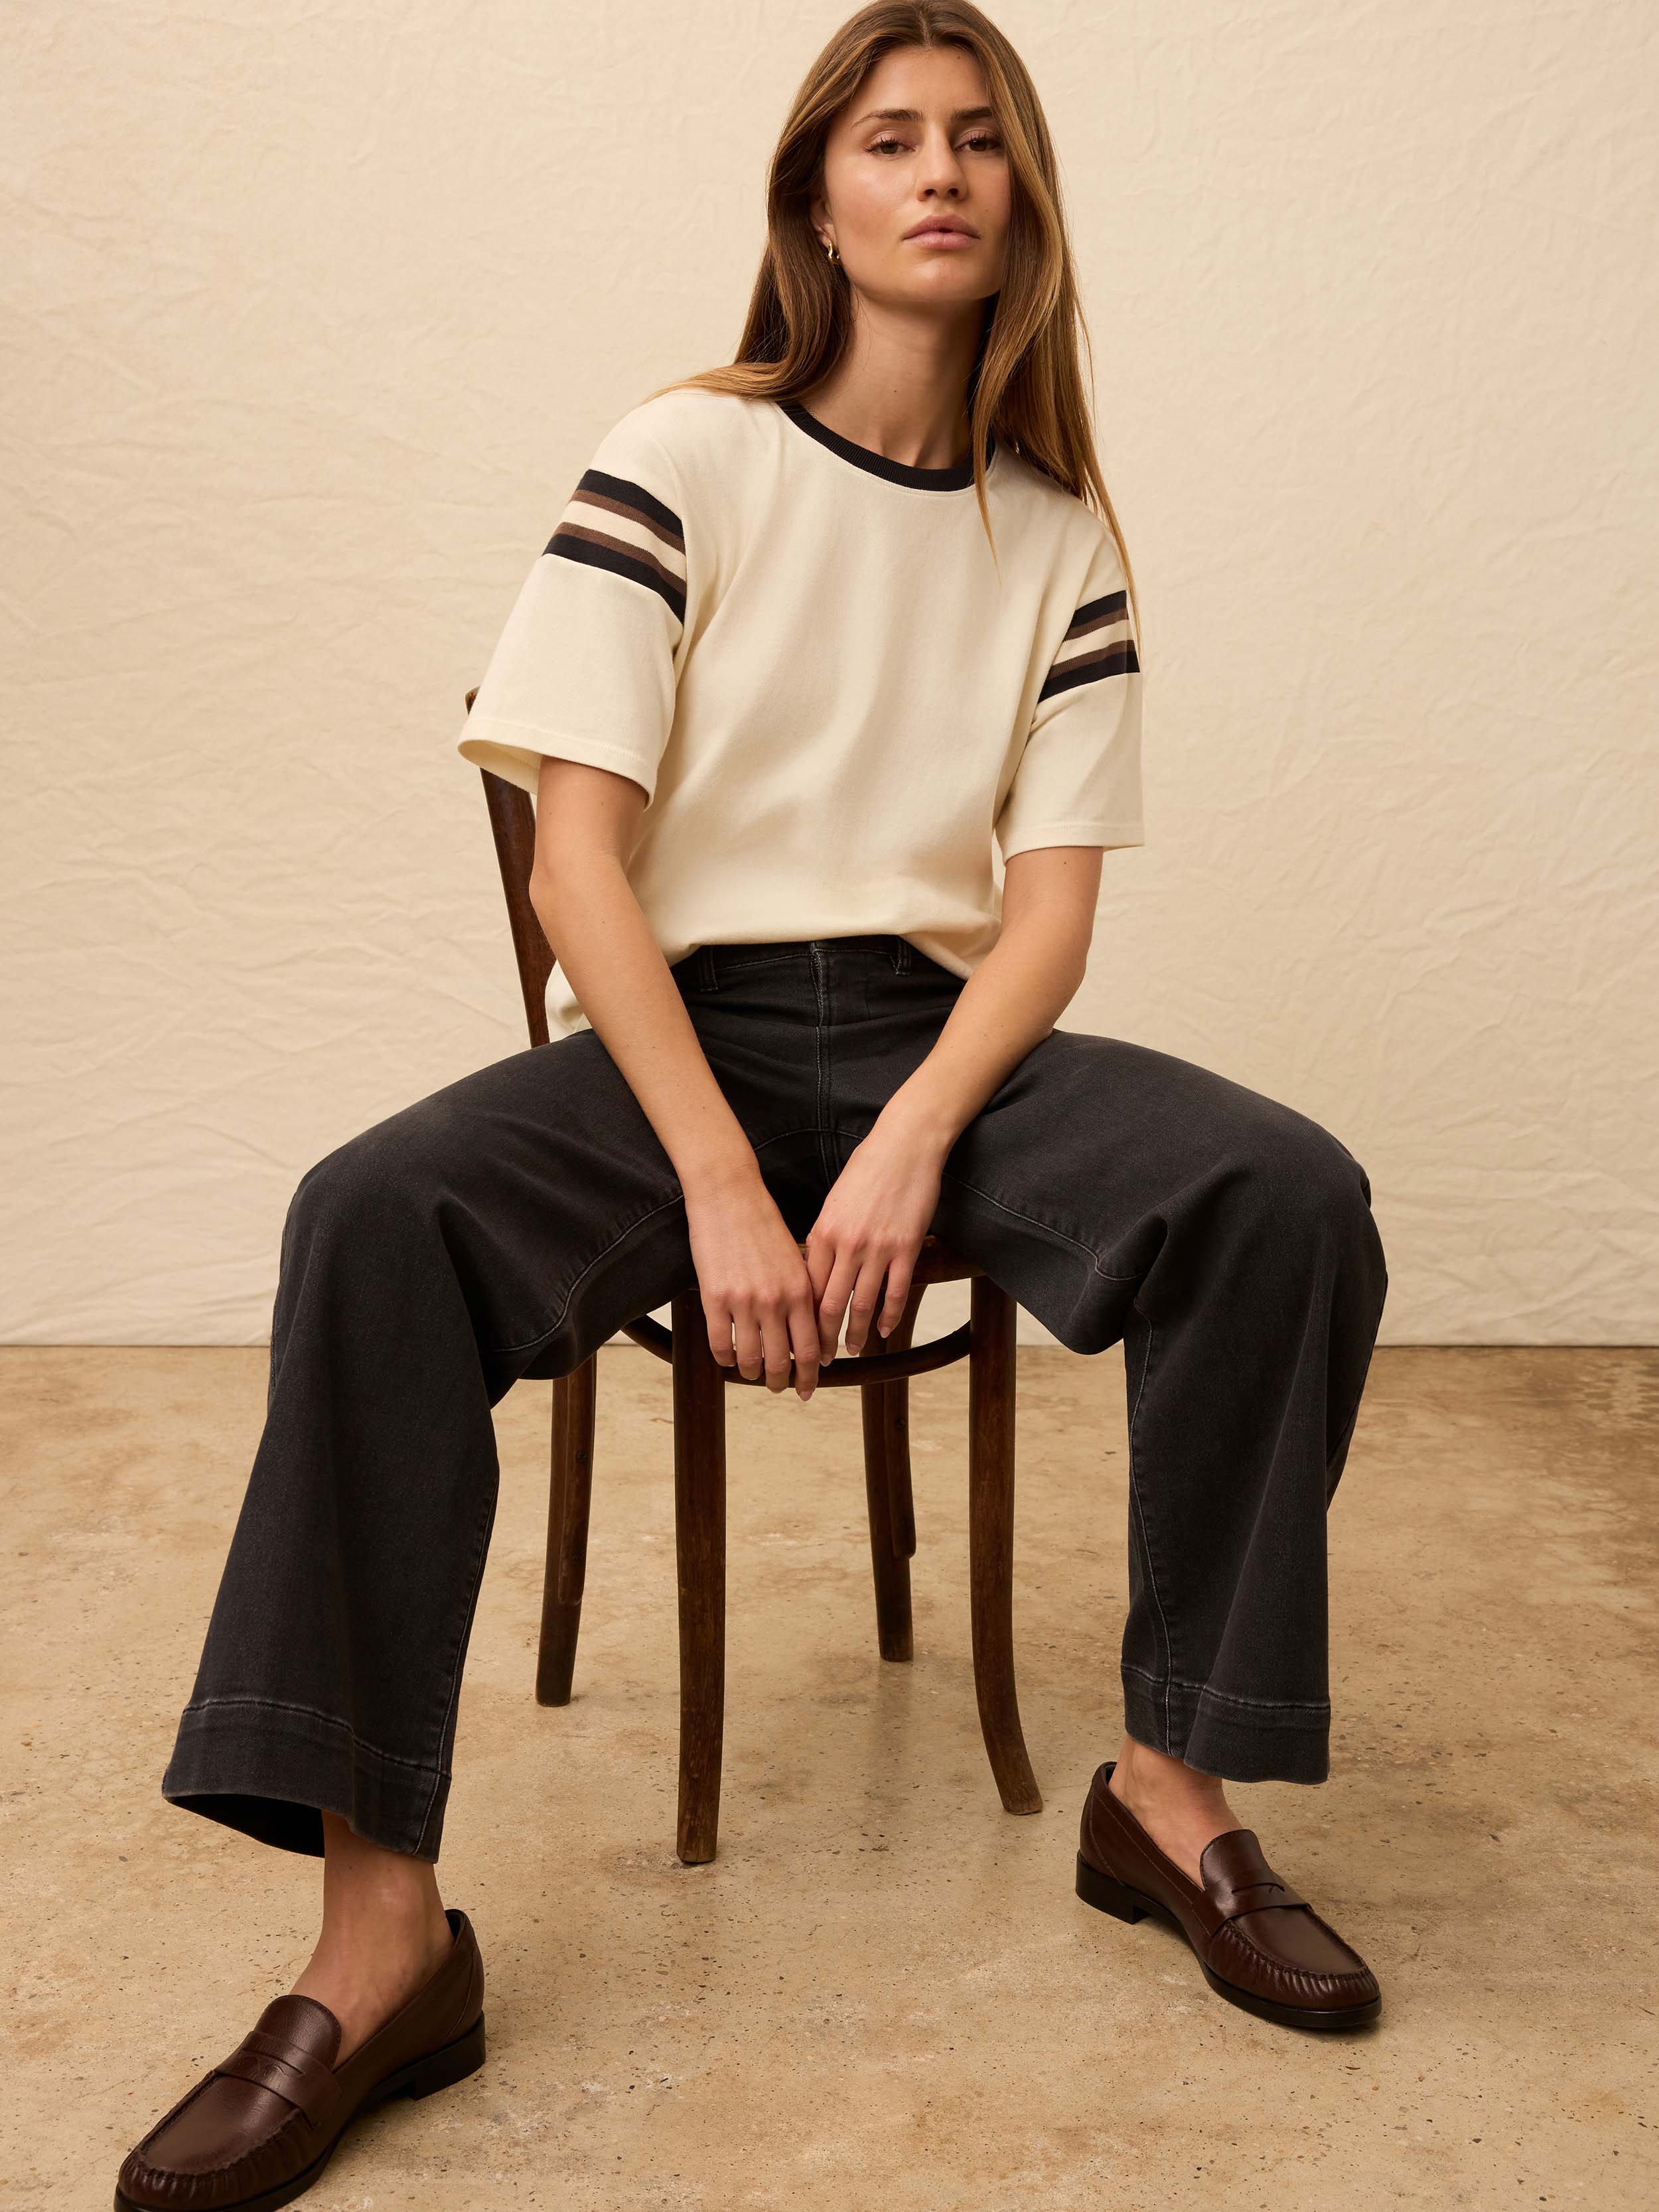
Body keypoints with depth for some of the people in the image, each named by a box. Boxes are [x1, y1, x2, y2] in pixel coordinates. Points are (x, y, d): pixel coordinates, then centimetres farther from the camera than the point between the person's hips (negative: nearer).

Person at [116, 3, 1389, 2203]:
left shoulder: (1058, 535, 7)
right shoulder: (684, 457, -1)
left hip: (944, 1035, 3)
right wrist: (719, 1188, -18)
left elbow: (1050, 906, 2)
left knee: (1293, 1192, -24)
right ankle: (384, 1936, -27)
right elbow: (582, 856, -8)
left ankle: (1168, 1786, -8)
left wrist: (907, 1155, -17)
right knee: (373, 1216, -31)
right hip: (681, 1027, -2)